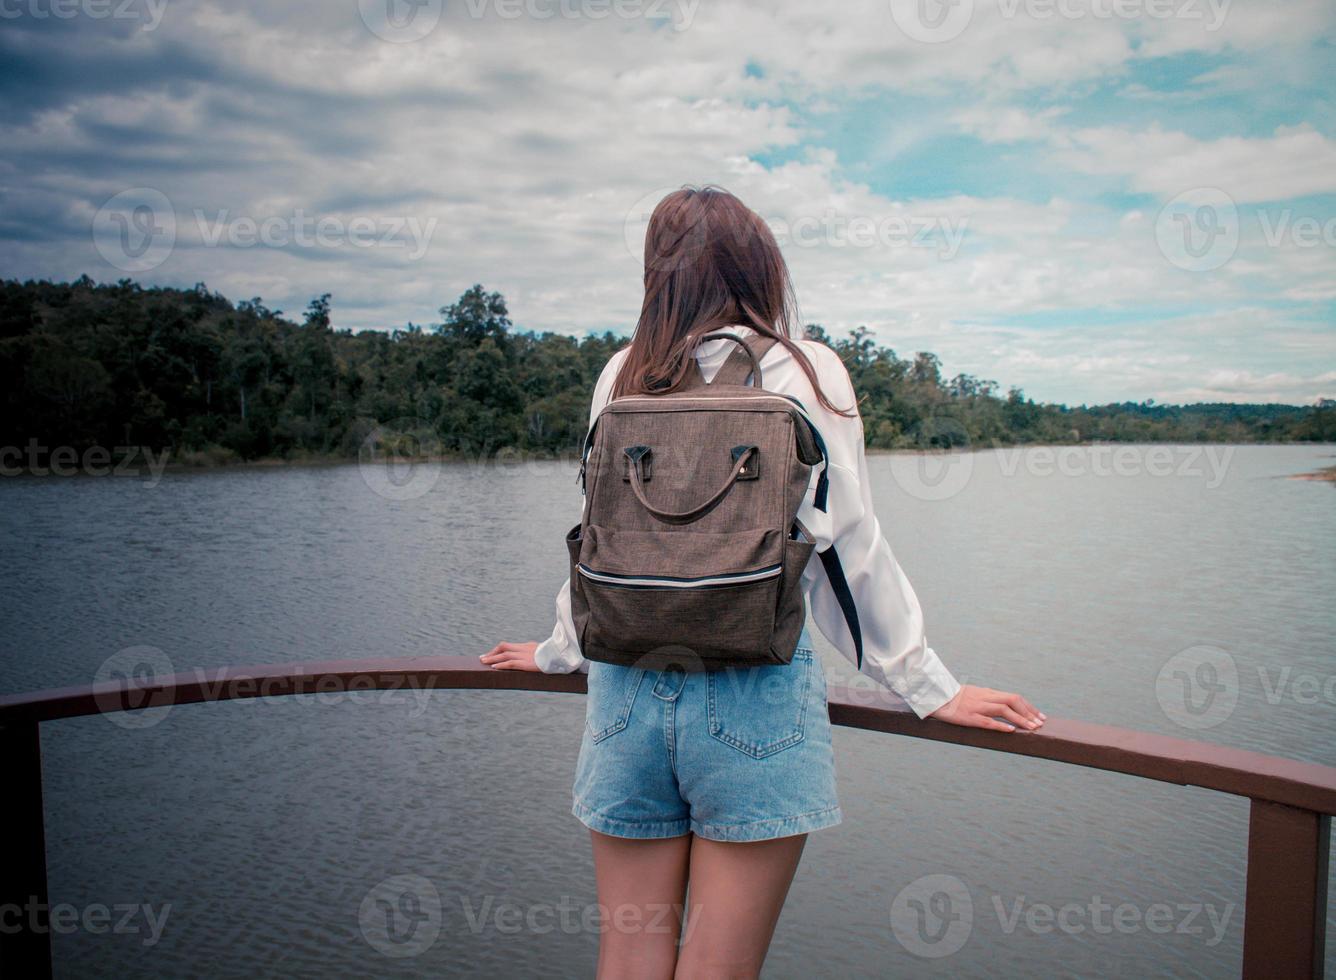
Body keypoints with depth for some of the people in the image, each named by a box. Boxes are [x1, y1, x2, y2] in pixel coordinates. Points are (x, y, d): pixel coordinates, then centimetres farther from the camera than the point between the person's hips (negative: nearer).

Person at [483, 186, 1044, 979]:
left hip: (626, 691, 3)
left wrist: (562, 651, 28)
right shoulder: (806, 372, 0)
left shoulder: (624, 375, 7)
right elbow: (847, 550, -1)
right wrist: (928, 686, 8)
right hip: (756, 697, -3)